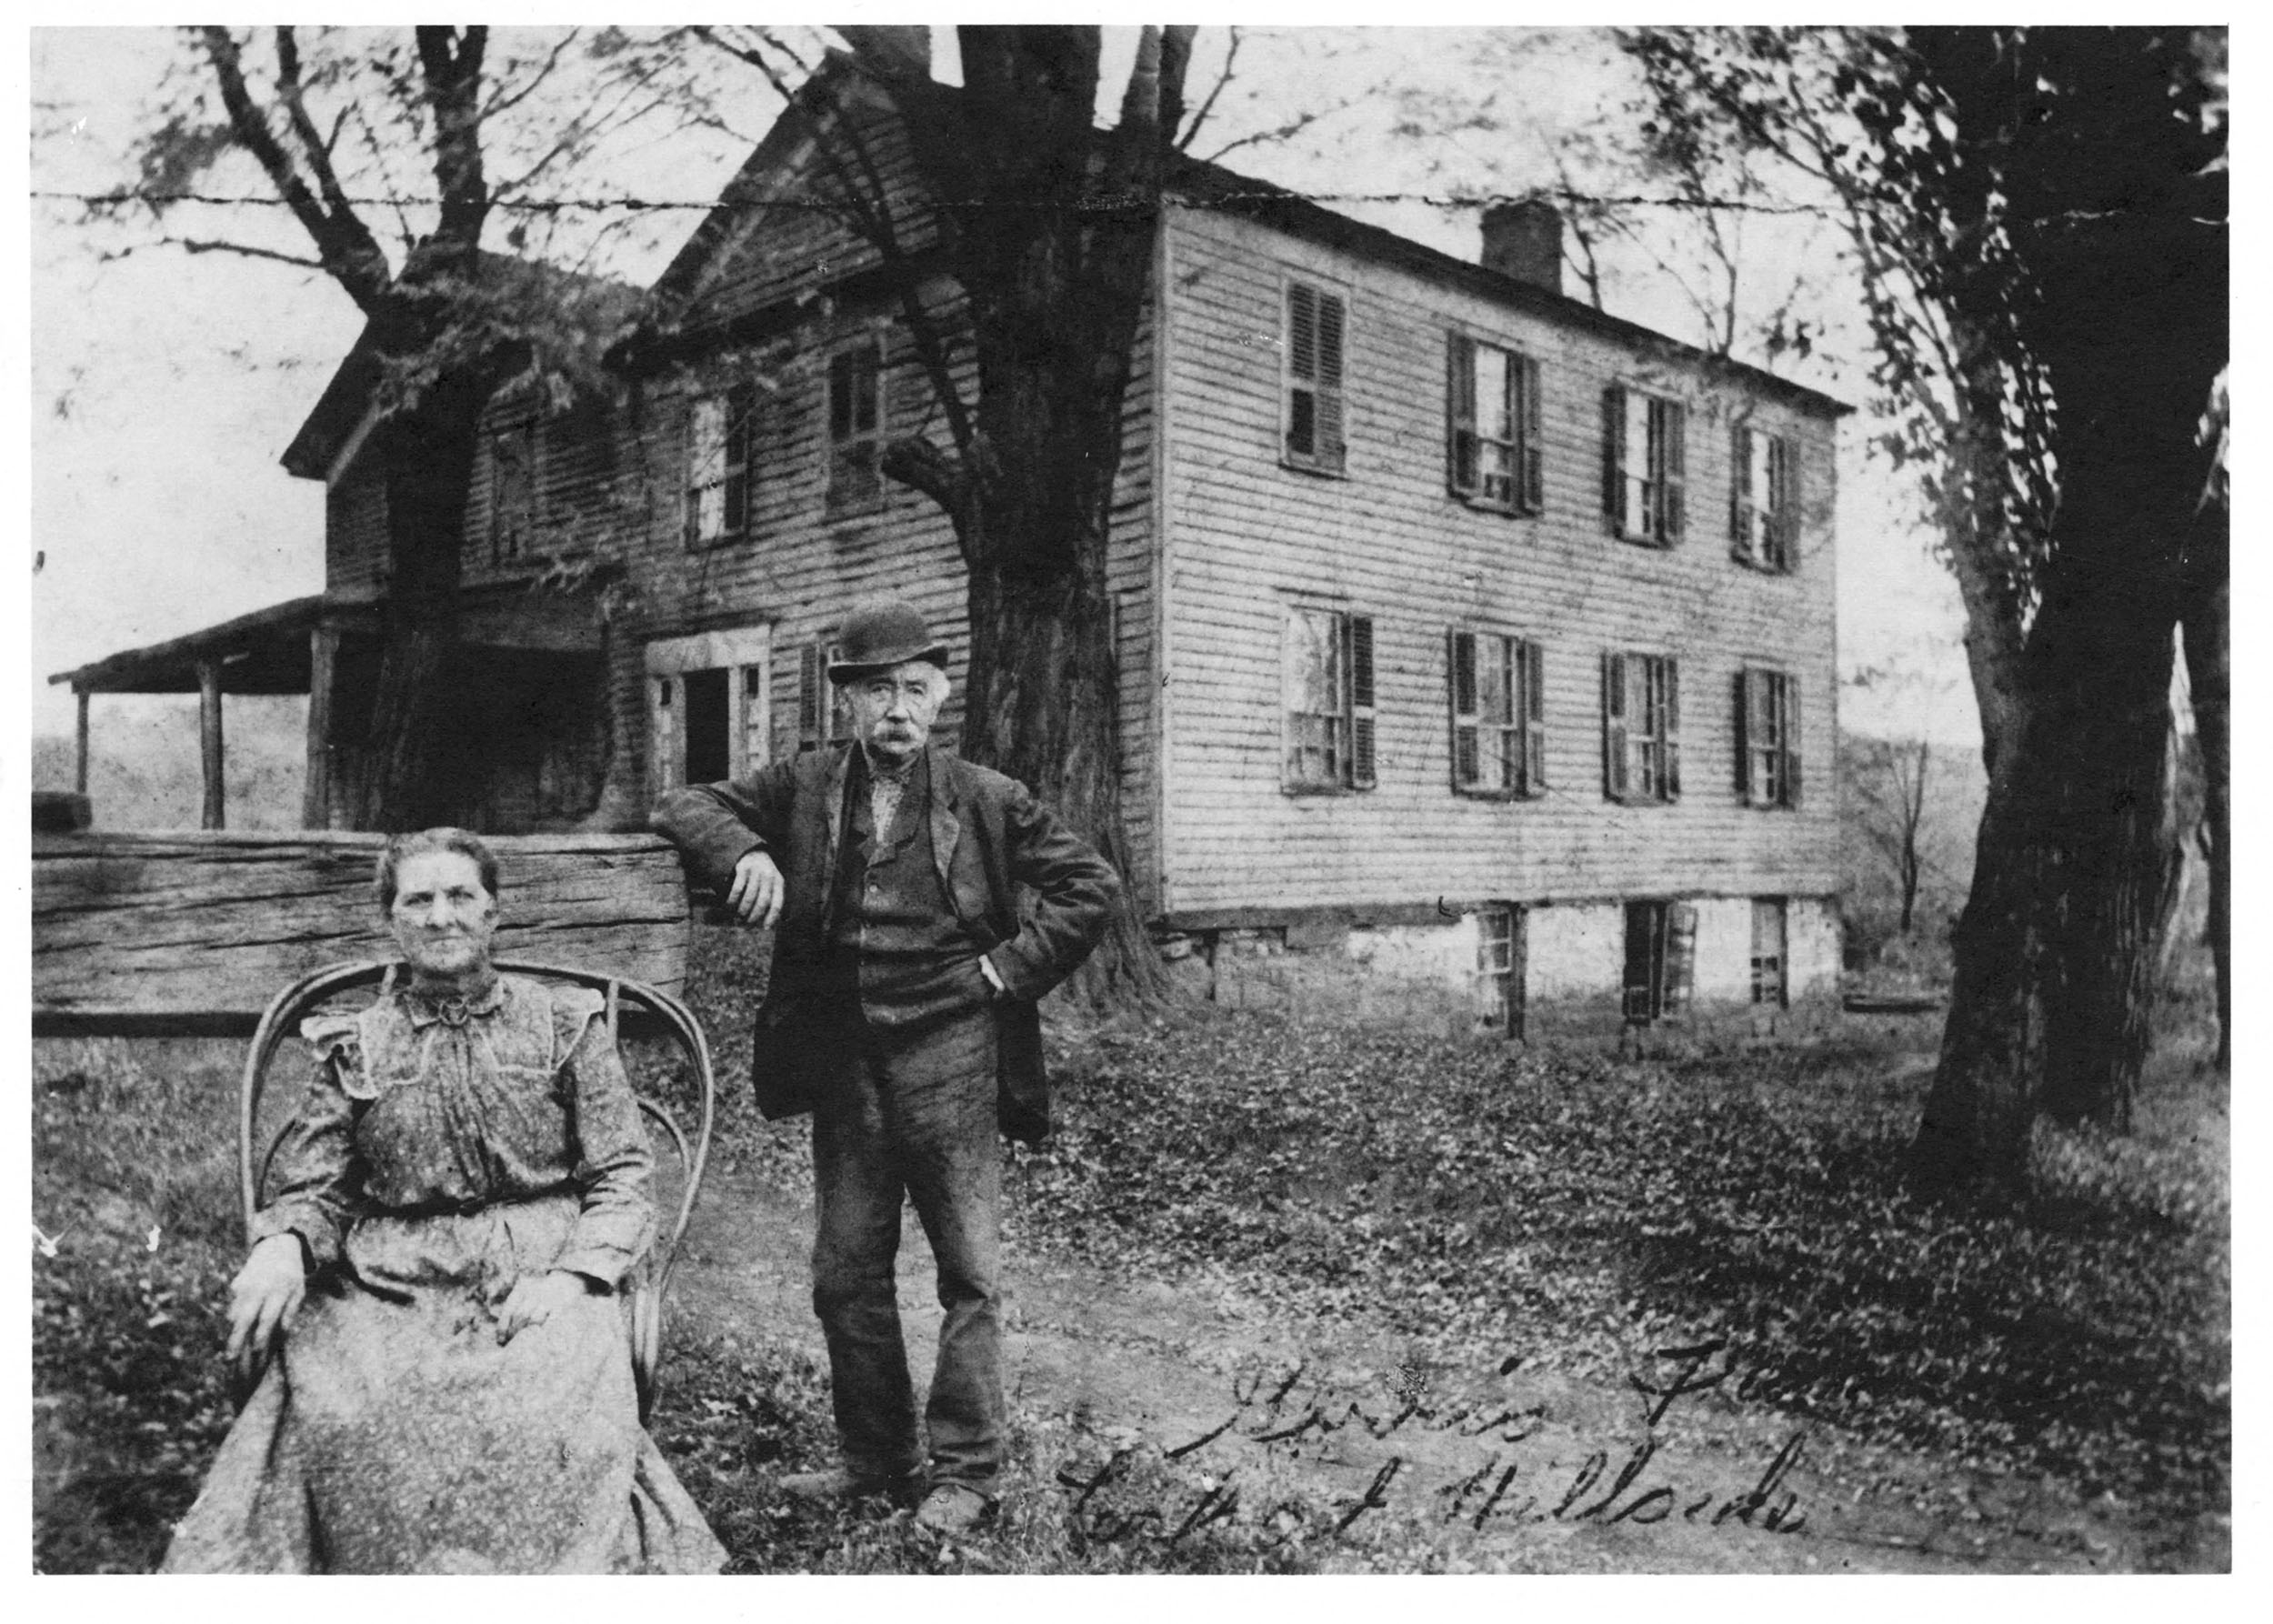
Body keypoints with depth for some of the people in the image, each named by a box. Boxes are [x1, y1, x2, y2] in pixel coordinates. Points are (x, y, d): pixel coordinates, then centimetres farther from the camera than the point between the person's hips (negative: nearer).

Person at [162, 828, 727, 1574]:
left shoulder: (564, 1023, 11)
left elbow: (622, 1176, 7)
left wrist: (574, 1275, -10)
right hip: (390, 1286, 2)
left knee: (543, 1422, -33)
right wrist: (281, 1245, -10)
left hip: (541, 1280, -1)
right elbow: (311, 1189, 14)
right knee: (339, 1416, -30)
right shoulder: (356, 1044, 16)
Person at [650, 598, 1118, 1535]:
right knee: (845, 1275, 11)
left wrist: (1010, 968, -3)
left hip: (949, 1061, -3)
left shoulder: (986, 801, 0)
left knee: (970, 1274, 2)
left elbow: (1091, 886, 4)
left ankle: (967, 1471, 15)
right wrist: (743, 852, -11)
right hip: (843, 1066, 3)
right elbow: (686, 807, 8)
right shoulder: (803, 789, 6)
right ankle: (875, 1457, 27)